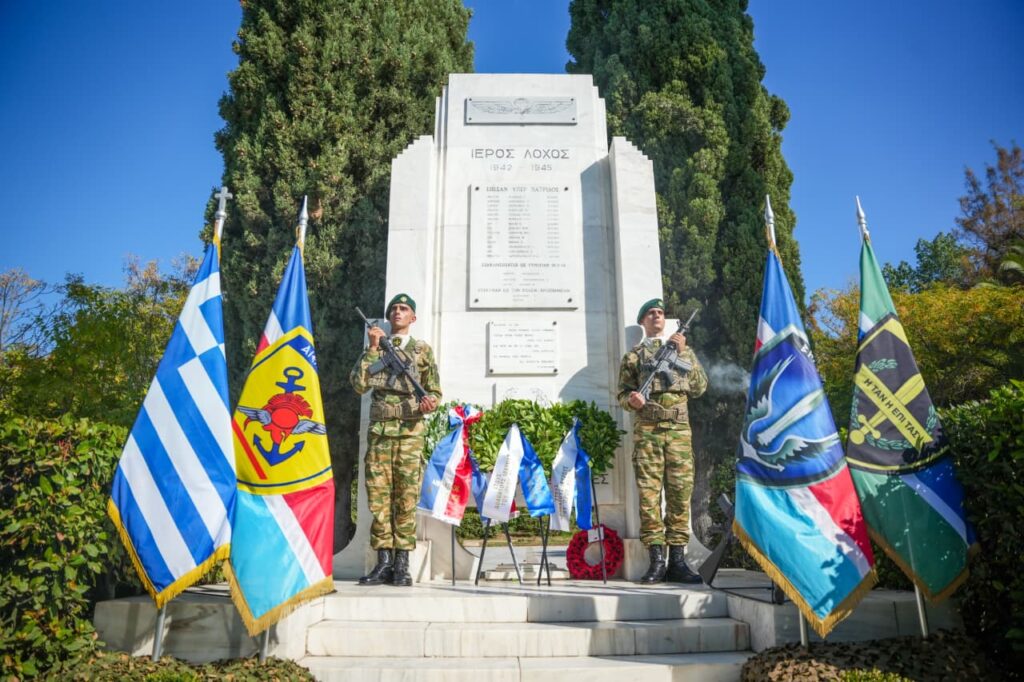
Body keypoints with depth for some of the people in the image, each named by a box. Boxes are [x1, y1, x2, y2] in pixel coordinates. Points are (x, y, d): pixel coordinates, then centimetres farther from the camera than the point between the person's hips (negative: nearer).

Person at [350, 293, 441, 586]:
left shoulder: (422, 350, 11)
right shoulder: (374, 349, 15)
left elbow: (435, 391, 10)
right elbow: (359, 385, 2)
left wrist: (429, 403, -13)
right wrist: (373, 348, -2)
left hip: (410, 430, -2)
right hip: (379, 430, 2)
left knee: (406, 496, -2)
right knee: (378, 495, 0)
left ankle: (402, 562, 5)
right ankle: (383, 561, 8)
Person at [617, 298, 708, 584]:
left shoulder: (683, 349, 19)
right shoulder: (632, 356, 13)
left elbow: (700, 387, 11)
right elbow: (622, 394, 9)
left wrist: (684, 354, 3)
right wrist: (633, 401, -14)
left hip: (679, 428, 2)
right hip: (647, 430, -2)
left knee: (680, 491, -1)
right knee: (649, 492, -5)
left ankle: (677, 559, 5)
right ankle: (656, 559, -1)